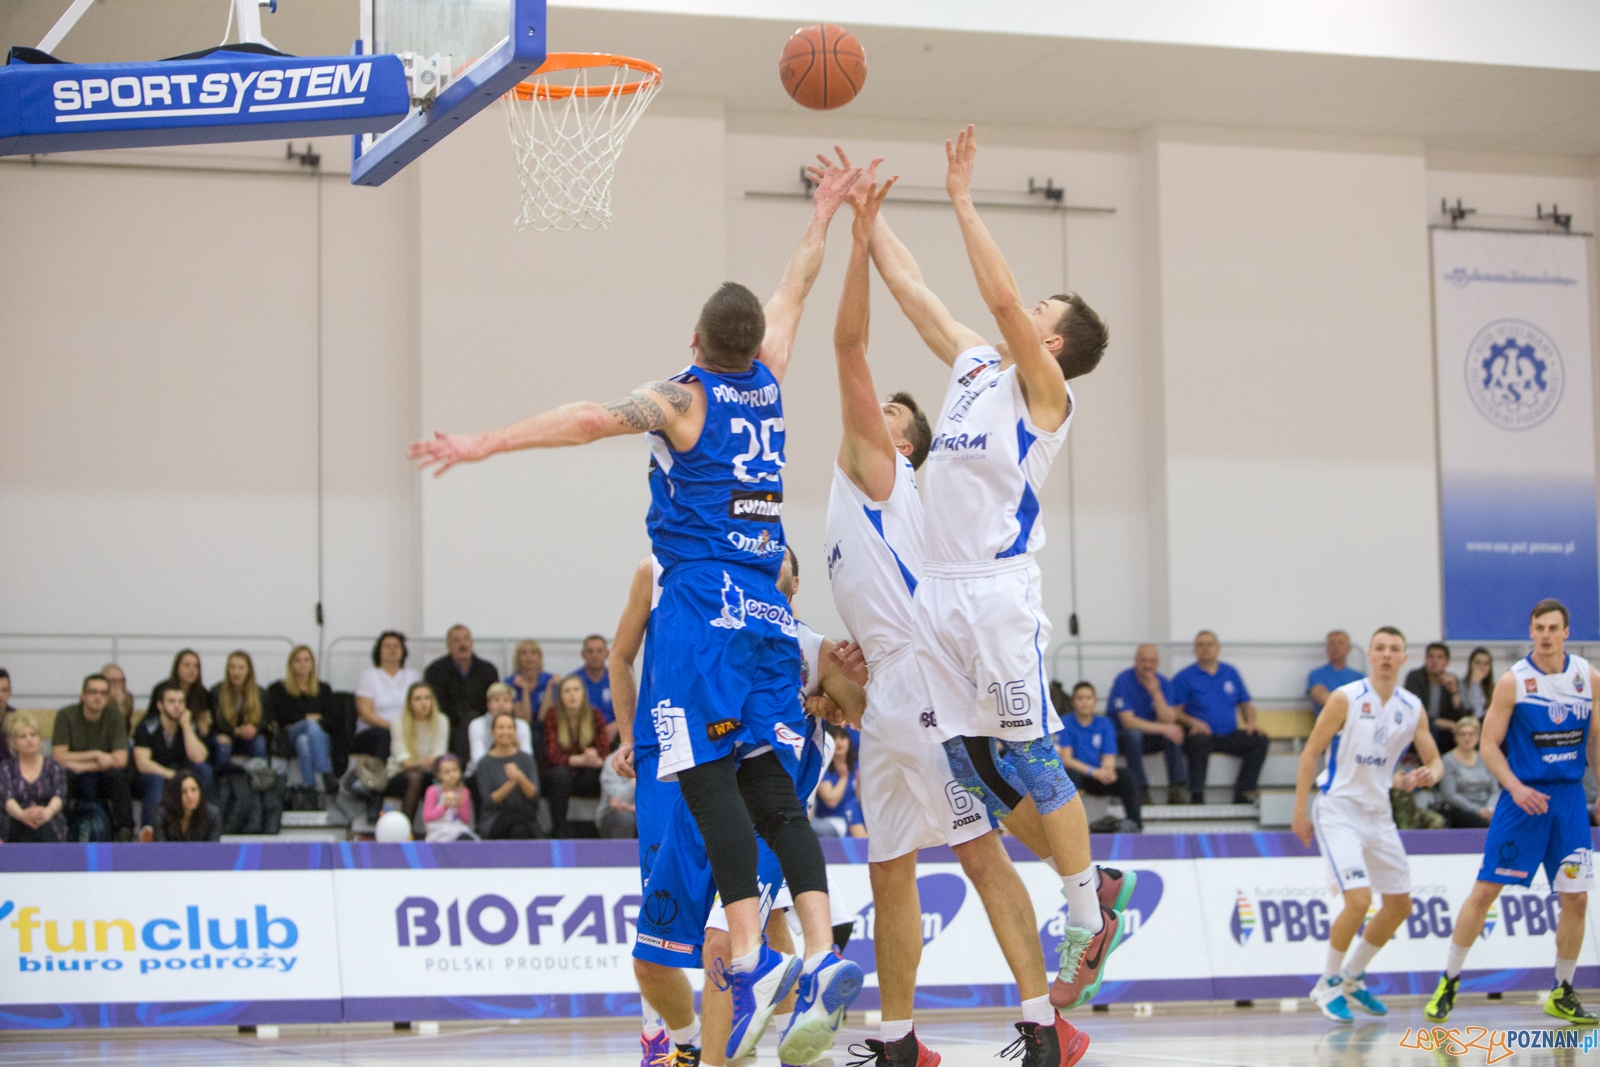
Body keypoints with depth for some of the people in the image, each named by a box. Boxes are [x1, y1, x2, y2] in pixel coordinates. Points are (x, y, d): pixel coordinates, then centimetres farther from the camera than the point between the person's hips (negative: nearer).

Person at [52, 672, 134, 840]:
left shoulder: (114, 716, -3)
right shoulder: (66, 715, -6)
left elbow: (120, 760, -11)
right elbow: (59, 757, -13)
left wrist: (82, 766, -18)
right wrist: (96, 755, -16)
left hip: (103, 782, 1)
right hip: (74, 783, -1)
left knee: (118, 775, -31)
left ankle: (123, 831, -26)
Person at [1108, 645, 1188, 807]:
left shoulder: (1163, 683, -1)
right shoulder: (1123, 681, -15)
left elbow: (1168, 720, -13)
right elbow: (1128, 721, -23)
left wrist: (1156, 693, -25)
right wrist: (1163, 728, -27)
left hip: (1148, 739, 4)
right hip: (1121, 738, -4)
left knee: (1175, 733, -23)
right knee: (1133, 733, -37)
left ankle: (1177, 788, -24)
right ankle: (1141, 791, -33)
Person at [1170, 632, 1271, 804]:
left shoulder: (1230, 672, 19)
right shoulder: (1184, 677, 7)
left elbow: (1245, 704, 22)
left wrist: (1251, 722, 2)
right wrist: (1193, 722, -19)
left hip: (1229, 736, 4)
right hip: (1202, 732, -4)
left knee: (1260, 740, -22)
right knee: (1200, 740, -39)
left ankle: (1243, 792, -18)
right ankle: (1196, 795, -33)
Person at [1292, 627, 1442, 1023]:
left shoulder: (1412, 709, 3)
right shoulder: (1346, 698, -12)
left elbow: (1433, 760, 10)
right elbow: (1311, 752, -9)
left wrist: (1427, 775, -15)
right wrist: (1300, 810, -12)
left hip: (1378, 813, 7)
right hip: (1338, 809, -7)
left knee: (1400, 904, 11)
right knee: (1358, 900, -19)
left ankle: (1352, 978, 28)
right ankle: (1327, 985, -1)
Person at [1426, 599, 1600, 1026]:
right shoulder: (1514, 681, -7)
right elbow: (1488, 745, -6)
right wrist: (1516, 787, -19)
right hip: (1522, 795, -3)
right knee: (1485, 890, -5)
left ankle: (1562, 994, 17)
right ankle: (1448, 983, 6)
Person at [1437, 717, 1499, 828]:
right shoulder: (1449, 760, 0)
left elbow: (1495, 791, 13)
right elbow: (1449, 794, -9)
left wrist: (1490, 809, -9)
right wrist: (1477, 810, -15)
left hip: (1483, 810, 4)